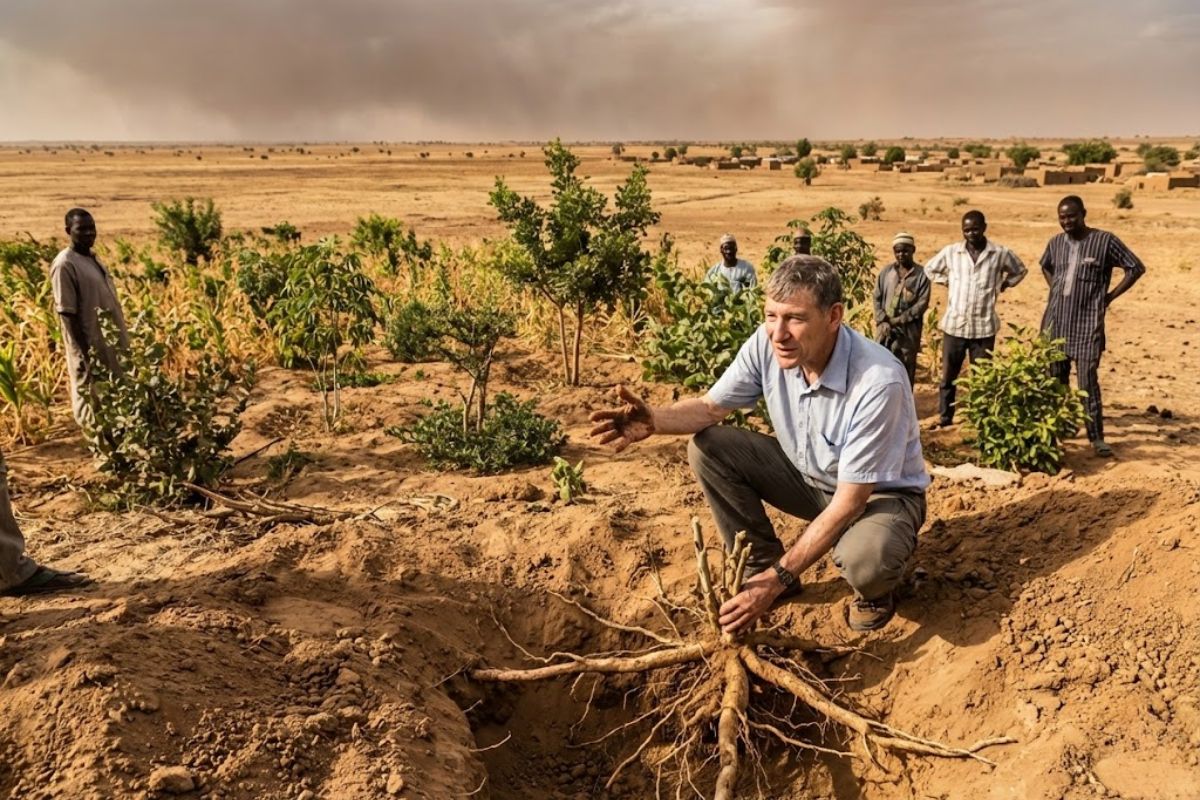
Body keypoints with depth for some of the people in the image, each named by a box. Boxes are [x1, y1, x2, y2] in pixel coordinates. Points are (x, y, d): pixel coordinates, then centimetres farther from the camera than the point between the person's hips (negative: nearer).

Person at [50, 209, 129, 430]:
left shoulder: (92, 258, 10)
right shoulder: (65, 264, -17)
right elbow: (67, 314, -19)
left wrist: (121, 337, 17)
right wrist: (85, 352, -21)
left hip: (110, 341, 9)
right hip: (91, 346, -9)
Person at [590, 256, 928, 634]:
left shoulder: (879, 382, -35)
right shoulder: (767, 345, -19)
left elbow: (850, 502, -32)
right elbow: (711, 407, -7)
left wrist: (778, 578, -34)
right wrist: (653, 420, -30)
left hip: (881, 493, -5)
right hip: (808, 476, 5)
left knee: (864, 560, -38)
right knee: (707, 447, -14)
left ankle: (874, 588, 2)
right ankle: (760, 564, 3)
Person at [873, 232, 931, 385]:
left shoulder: (921, 274, -3)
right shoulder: (887, 271, 6)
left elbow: (922, 303, -8)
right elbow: (877, 298, 6)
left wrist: (899, 320, -14)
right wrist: (883, 321, -9)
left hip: (908, 331, -3)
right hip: (885, 328, 3)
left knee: (907, 370, 4)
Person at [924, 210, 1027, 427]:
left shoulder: (1000, 253, -2)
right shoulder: (950, 252, 0)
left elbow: (1019, 271, 16)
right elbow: (930, 268, 16)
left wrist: (1003, 285, 4)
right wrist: (948, 281, 6)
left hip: (984, 326, -1)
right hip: (954, 324, 1)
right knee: (948, 375, 8)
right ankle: (944, 417, 19)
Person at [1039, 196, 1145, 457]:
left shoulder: (1105, 241, -7)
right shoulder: (1055, 243, 7)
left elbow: (1136, 268, -2)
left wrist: (1110, 296, -4)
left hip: (1087, 324, -5)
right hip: (1055, 322, 5)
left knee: (1088, 381, -7)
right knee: (1055, 379, 10)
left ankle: (1097, 437, 0)